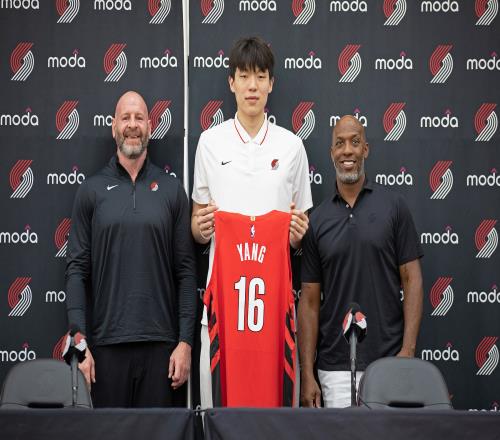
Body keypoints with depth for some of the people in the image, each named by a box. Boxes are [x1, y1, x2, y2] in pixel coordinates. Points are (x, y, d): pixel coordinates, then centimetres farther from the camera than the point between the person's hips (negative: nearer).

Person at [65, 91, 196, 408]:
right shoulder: (92, 190, 7)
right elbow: (77, 269, 2)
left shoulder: (172, 189, 7)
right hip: (106, 343, 0)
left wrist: (185, 341, -4)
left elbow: (186, 271, 4)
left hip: (161, 342, 0)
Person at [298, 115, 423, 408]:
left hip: (388, 361, -1)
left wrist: (408, 350, -10)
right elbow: (310, 300, 6)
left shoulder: (393, 205, 1)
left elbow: (412, 279, 0)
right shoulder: (318, 220, 6)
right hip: (335, 367, 1)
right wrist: (307, 374, 0)